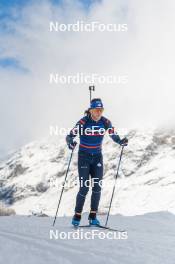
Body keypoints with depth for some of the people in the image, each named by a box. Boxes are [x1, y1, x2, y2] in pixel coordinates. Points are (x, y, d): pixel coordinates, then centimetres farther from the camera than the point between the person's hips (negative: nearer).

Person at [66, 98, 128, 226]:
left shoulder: (105, 122, -5)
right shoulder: (83, 122, -16)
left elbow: (114, 135, 1)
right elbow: (70, 136, -18)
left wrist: (121, 141, -20)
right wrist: (71, 143, -40)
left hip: (97, 157, 4)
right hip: (84, 157, -4)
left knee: (97, 187, 0)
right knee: (84, 188, -5)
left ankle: (93, 216, 11)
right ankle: (77, 216, 10)